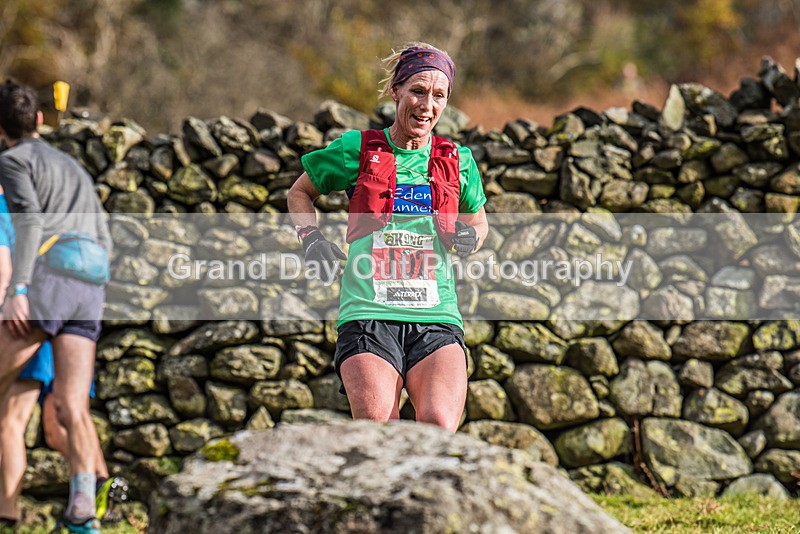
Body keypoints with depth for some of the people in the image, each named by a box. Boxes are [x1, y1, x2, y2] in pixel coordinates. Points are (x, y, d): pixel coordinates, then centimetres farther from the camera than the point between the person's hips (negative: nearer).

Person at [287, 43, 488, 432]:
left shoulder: (457, 161, 13)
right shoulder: (358, 149, 8)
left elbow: (478, 221, 31)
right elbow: (300, 193, 24)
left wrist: (470, 236, 7)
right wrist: (310, 238, 5)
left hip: (437, 316, 2)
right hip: (368, 312, -2)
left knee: (439, 428, -22)